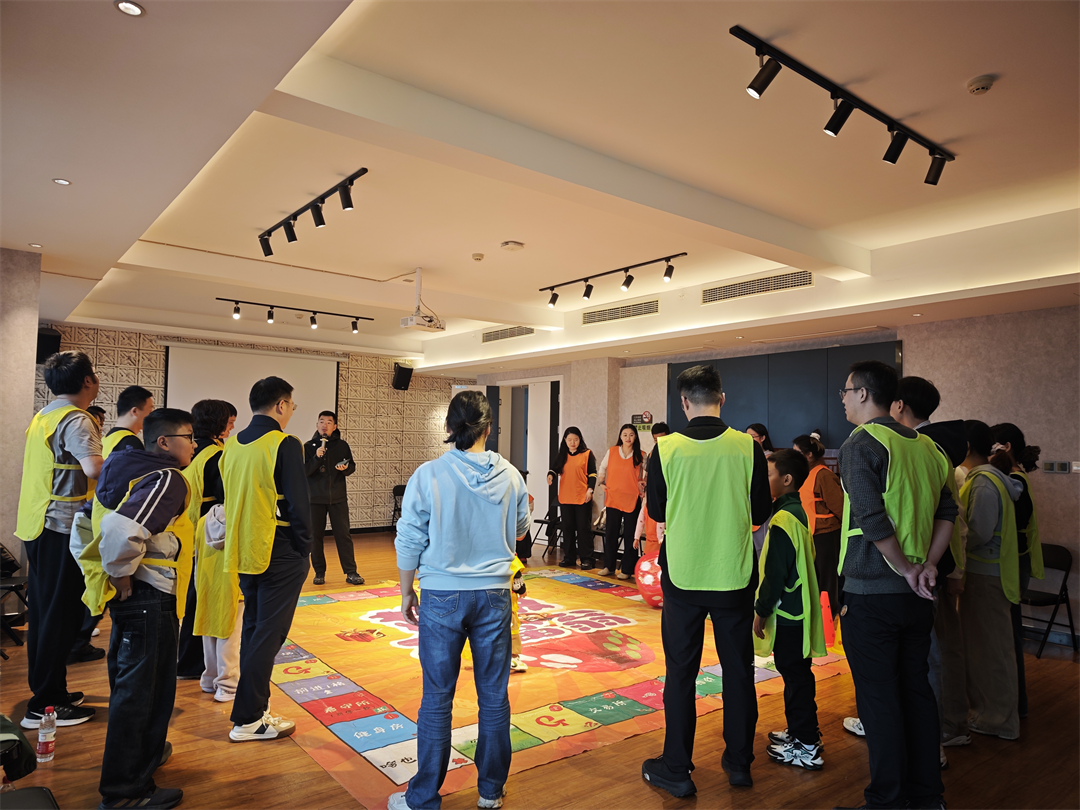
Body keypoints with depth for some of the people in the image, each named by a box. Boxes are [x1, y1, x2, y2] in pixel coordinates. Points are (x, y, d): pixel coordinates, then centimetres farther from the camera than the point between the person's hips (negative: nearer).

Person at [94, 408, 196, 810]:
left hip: (130, 598, 10)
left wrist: (113, 576, 18)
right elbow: (121, 529, -35)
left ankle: (143, 750, 45)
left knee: (128, 682, 25)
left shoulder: (127, 470, 10)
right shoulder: (166, 479, -20)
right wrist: (122, 574, -19)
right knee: (142, 690, 2)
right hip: (150, 598, -10)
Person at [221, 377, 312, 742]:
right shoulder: (285, 444, -15)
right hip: (279, 554, -7)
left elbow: (228, 498, 13)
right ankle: (248, 719, 8)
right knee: (268, 634, 1)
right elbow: (298, 504, -17)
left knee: (253, 629, 18)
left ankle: (255, 703, 28)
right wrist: (304, 550, -6)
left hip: (244, 552, 8)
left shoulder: (232, 445, 7)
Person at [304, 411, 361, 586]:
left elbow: (352, 466, 10)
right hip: (315, 499, 0)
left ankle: (351, 572, 4)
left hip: (338, 498, 0)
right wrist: (317, 457, -22)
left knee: (344, 535, 0)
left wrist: (346, 468, -13)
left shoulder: (342, 445, 4)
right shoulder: (309, 446, 1)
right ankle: (319, 572, 17)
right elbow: (304, 471, -8)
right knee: (315, 536, 5)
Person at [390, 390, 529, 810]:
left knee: (437, 700, 9)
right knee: (494, 696, 14)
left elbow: (409, 542, -7)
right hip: (494, 594, 2)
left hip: (442, 595, -2)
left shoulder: (427, 475, -12)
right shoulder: (510, 476, -5)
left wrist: (406, 592, 7)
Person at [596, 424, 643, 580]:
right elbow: (602, 469, 17)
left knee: (630, 535, 3)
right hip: (613, 498, 2)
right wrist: (600, 483, 5)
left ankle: (627, 569, 12)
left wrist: (642, 486, -6)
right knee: (610, 533, 7)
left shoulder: (640, 456, 0)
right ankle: (609, 566, 19)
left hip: (632, 500, -1)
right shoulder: (611, 452, 3)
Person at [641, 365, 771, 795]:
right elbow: (761, 511, 2)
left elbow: (656, 511, 3)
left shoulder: (666, 448, -10)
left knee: (681, 672, 10)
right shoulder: (748, 447, -8)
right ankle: (739, 762, 30)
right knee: (738, 670, 16)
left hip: (682, 575, -1)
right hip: (735, 575, 1)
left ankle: (677, 769, 20)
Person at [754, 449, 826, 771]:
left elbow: (775, 573, -22)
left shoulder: (782, 520, -22)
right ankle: (800, 731, 31)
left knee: (795, 675, 0)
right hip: (797, 609, 10)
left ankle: (806, 747, 10)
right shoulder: (797, 512, 10)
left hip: (787, 613, -10)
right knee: (795, 673, 18)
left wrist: (761, 611, -13)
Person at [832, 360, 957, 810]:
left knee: (878, 698, 4)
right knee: (917, 690, 17)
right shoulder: (926, 446, 9)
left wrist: (905, 568, -10)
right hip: (917, 597, 7)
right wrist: (927, 565, 3)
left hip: (871, 592, -7)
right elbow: (947, 512, 9)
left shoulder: (861, 444, -13)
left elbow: (872, 520, -22)